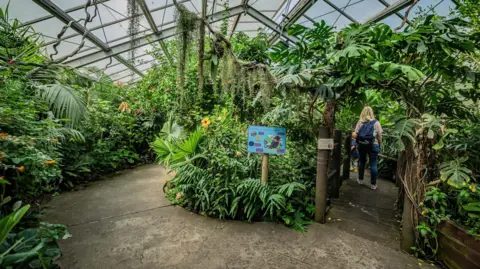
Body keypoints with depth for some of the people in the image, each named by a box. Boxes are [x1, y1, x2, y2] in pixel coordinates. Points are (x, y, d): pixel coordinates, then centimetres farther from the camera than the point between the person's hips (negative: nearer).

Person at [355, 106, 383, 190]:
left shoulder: (359, 122, -2)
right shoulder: (376, 123, -5)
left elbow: (356, 134, -3)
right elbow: (379, 135, -4)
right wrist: (380, 145, 8)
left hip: (361, 144, 2)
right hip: (373, 145, -2)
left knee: (362, 161, 16)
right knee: (373, 164, 4)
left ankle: (360, 179, 27)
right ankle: (373, 184, 10)